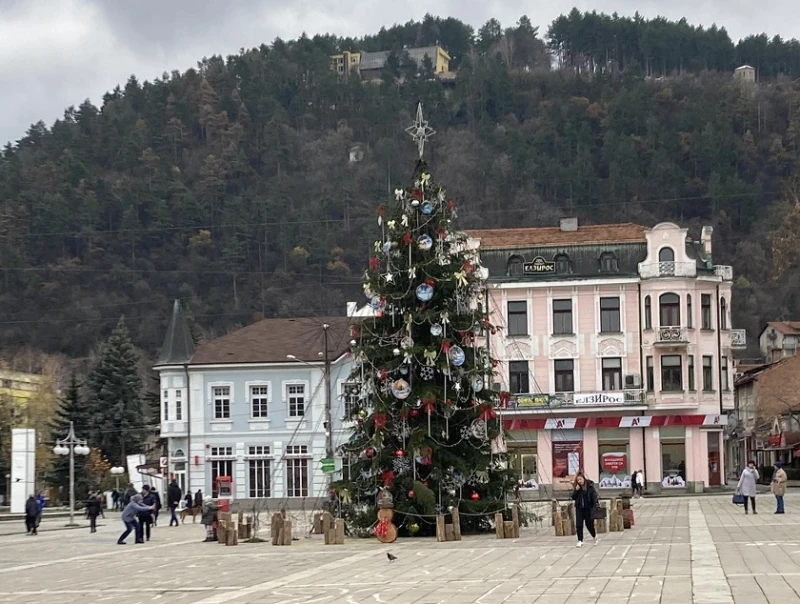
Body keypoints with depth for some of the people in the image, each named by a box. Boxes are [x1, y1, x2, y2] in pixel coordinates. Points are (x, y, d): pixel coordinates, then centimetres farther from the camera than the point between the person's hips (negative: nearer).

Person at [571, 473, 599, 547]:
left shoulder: (590, 487, -6)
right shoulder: (576, 487, 4)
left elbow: (594, 497, -8)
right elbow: (573, 498, 2)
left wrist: (595, 507, -17)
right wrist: (576, 490, -13)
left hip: (588, 508, -3)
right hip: (579, 508, 3)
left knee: (589, 524, 7)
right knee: (579, 525, -5)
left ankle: (595, 537, 33)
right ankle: (580, 541, 0)